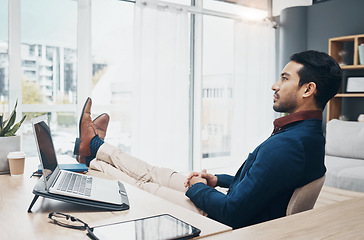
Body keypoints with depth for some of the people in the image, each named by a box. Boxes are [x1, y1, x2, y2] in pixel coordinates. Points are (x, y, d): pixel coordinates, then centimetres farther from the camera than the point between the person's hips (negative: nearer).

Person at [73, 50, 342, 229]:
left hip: (227, 222, -8)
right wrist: (218, 180, 8)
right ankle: (96, 146, 31)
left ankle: (93, 156, 30)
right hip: (243, 210, 8)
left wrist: (197, 189, -12)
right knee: (156, 173, 14)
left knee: (143, 186, 5)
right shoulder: (309, 134, 1)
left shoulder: (284, 146, -33)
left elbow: (232, 211, -31)